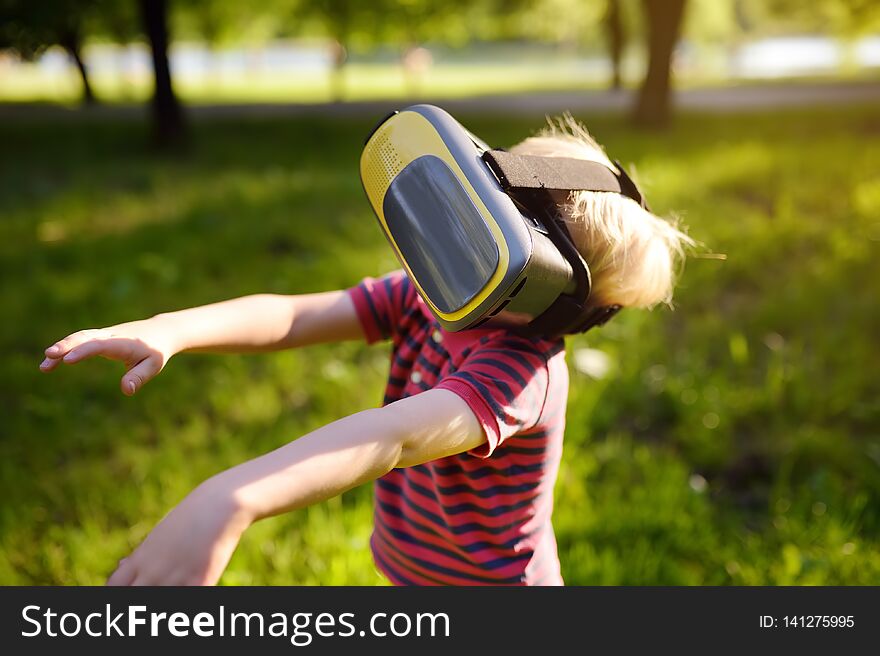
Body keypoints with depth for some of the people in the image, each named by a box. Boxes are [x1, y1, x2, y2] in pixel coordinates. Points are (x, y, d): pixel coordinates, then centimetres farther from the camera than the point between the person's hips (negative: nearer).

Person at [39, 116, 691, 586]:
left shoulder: (521, 368, -33)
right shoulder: (421, 299, -11)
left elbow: (391, 437, -48)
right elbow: (294, 316, -17)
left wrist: (229, 501, -60)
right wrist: (169, 331, -33)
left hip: (487, 578, -6)